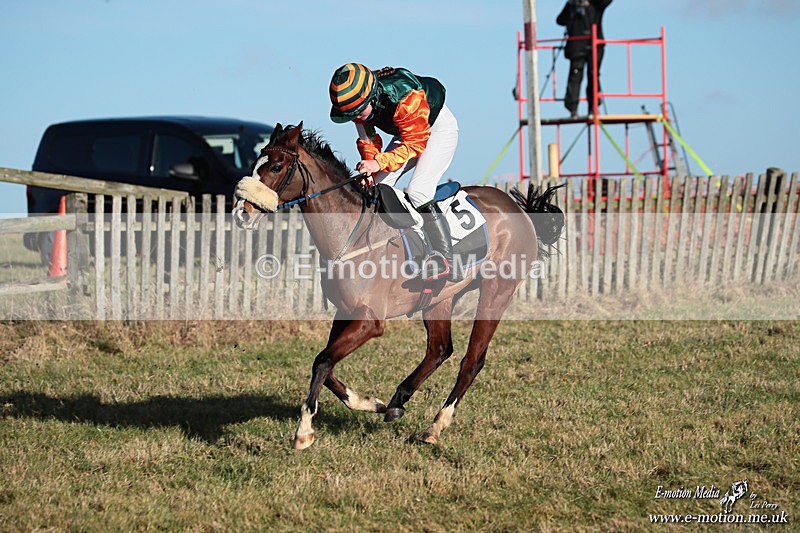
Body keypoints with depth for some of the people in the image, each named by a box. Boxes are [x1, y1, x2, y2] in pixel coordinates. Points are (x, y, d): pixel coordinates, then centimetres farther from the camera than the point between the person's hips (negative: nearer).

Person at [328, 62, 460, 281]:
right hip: (407, 132, 8)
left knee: (417, 191, -23)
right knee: (379, 186, -4)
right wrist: (369, 168, -24)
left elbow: (415, 143, -32)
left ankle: (445, 260, -25)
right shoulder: (359, 101, -18)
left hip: (438, 128, -8)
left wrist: (379, 163, -42)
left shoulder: (407, 98, -39)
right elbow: (368, 139, -6)